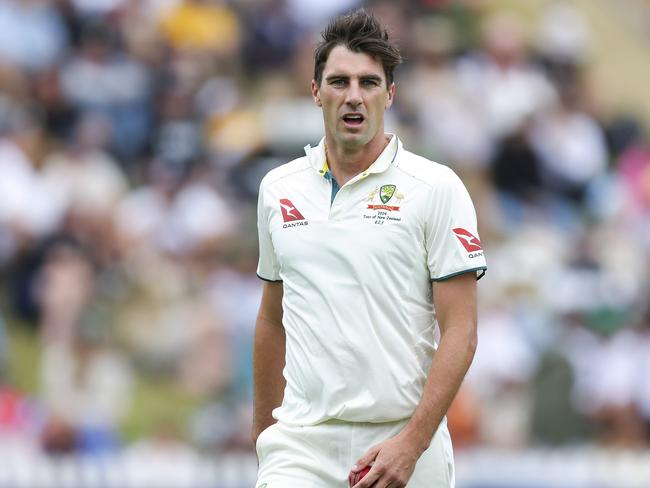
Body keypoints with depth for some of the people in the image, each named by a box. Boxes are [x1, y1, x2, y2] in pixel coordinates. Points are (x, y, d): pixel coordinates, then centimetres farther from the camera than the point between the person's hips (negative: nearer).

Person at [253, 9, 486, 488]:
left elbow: (460, 332, -7)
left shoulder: (437, 188, -2)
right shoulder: (278, 189, 10)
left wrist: (411, 443, -16)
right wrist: (263, 429, 18)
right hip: (301, 443, 2)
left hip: (402, 439, -2)